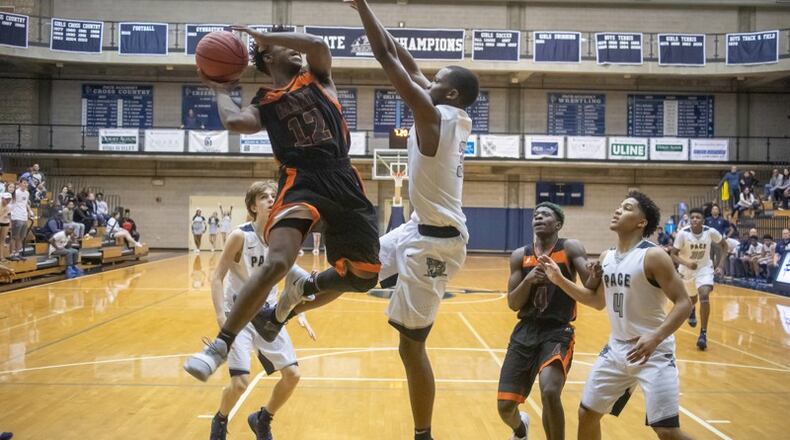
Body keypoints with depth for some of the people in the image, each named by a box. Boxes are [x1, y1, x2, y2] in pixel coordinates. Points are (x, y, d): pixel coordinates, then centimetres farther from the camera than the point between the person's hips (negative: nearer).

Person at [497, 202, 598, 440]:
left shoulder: (571, 249, -2)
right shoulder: (520, 256, 7)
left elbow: (589, 289, -13)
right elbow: (513, 304, 4)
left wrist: (597, 274, -35)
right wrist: (528, 280, -15)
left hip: (558, 332, -3)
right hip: (525, 332, 4)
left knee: (550, 392, -30)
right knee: (505, 407, 2)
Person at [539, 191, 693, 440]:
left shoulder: (653, 256, -16)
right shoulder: (606, 257, 6)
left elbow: (683, 303, -18)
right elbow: (598, 301, 18)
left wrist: (655, 338, -32)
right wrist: (560, 280, 7)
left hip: (653, 352, -7)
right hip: (617, 349, 7)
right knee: (587, 413, 13)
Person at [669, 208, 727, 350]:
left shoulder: (711, 232, -19)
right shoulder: (683, 233, -23)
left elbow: (724, 245, 0)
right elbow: (673, 255, -18)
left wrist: (721, 266, -9)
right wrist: (687, 263, -37)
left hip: (704, 268, -1)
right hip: (687, 269, 1)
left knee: (704, 296, -25)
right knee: (692, 299, 19)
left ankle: (703, 333, -16)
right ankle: (691, 310, 61)